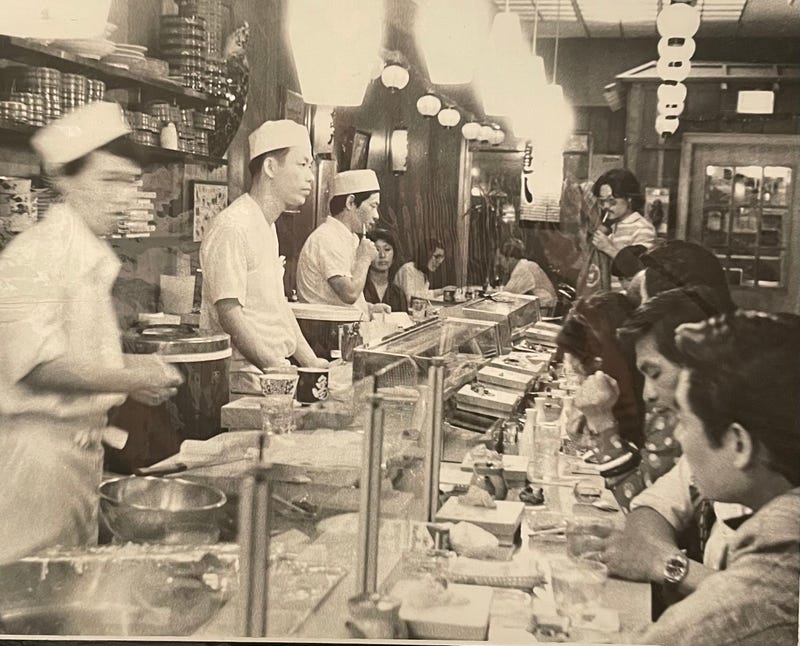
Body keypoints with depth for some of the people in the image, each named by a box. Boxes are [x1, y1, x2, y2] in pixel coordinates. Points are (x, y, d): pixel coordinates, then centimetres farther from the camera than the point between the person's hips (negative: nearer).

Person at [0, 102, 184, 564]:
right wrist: (132, 380, -21)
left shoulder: (95, 258, 11)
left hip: (82, 441, 9)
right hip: (38, 445, -9)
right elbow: (38, 365, -23)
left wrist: (133, 370, 4)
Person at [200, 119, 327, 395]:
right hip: (245, 380, -9)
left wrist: (310, 362, 11)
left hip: (273, 372, 9)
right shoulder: (232, 228, -13)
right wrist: (281, 371, -20)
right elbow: (230, 316, -18)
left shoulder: (267, 227, 18)